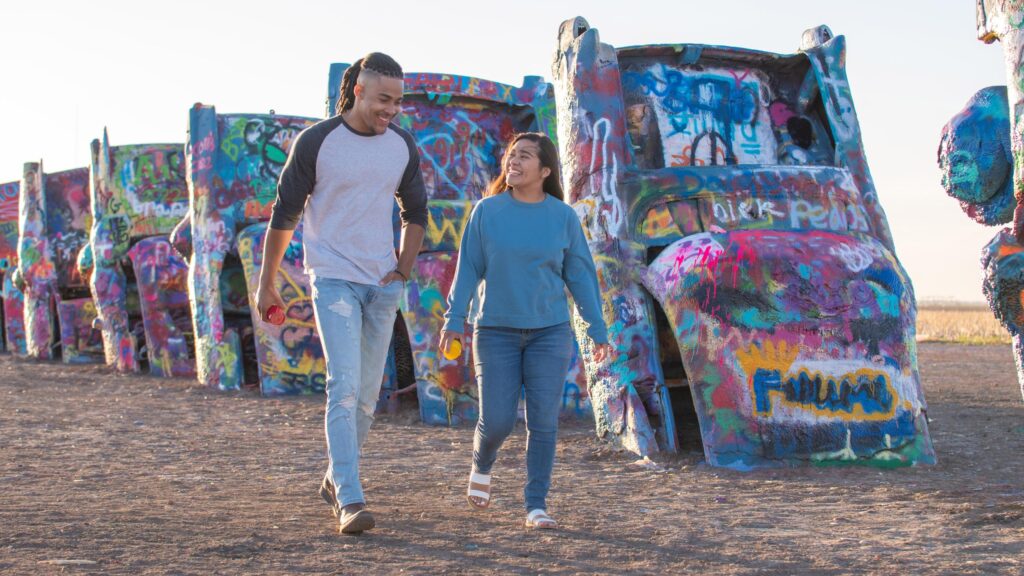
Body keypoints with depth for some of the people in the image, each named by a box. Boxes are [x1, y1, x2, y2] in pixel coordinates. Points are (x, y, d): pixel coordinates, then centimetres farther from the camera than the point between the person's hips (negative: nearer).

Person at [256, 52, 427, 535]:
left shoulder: (402, 146, 5)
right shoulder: (316, 141, -9)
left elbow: (416, 213, 18)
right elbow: (284, 214, -2)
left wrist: (403, 269, 7)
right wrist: (267, 283, 2)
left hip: (381, 283, 5)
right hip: (333, 279, -5)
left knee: (367, 394, 10)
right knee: (344, 387, -16)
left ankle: (335, 480, 28)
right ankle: (350, 502, -17)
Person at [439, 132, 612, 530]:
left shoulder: (563, 217, 1)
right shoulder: (487, 211, 0)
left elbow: (580, 275, 5)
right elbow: (468, 269, 1)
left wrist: (598, 331, 4)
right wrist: (454, 320, -6)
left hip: (549, 332, 1)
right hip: (496, 331, 0)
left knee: (543, 421, -4)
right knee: (496, 421, -3)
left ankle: (536, 505, 5)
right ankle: (482, 466, 30)